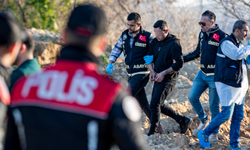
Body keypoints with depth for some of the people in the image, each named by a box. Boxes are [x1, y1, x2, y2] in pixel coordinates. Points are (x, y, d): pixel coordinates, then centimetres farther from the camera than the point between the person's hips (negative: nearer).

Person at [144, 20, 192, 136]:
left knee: (154, 105, -12)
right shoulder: (155, 42, 6)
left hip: (168, 79, -9)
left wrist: (163, 73, -19)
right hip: (158, 78, 9)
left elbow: (179, 64, -18)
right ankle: (182, 121, 24)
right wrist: (152, 72, -2)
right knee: (158, 105, 13)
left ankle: (152, 132, -3)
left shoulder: (174, 44, -16)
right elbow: (148, 57, 14)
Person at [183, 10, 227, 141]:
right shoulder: (202, 34, 7)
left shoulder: (221, 36, -15)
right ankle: (203, 120, 25)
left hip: (214, 76, -7)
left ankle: (214, 133, 13)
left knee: (214, 105, 1)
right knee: (192, 97, 2)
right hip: (202, 74, 7)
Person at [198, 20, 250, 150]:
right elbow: (237, 55, -31)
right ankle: (204, 134, 6)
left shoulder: (239, 45, 16)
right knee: (226, 114, -10)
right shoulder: (226, 43, -13)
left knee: (238, 116, 6)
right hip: (227, 85, -9)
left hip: (239, 85, 9)